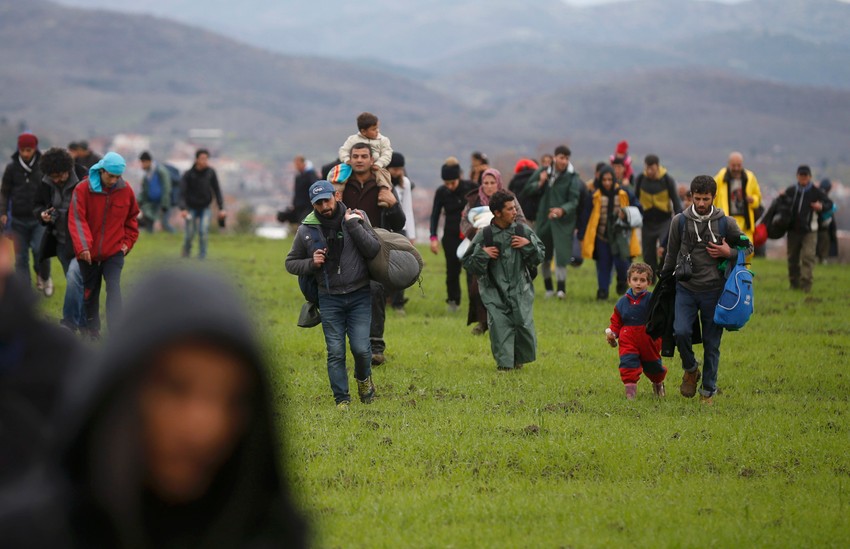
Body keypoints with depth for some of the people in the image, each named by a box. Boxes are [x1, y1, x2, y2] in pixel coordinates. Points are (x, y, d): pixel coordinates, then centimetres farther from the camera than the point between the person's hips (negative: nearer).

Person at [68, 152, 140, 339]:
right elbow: (77, 219, -18)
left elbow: (132, 218, 12)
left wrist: (128, 241, 3)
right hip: (89, 252, 0)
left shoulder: (125, 190, -4)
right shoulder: (83, 189, -12)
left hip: (114, 251, 0)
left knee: (114, 287, -14)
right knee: (90, 291, 12)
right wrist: (82, 246, -29)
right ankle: (92, 329, 27)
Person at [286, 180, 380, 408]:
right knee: (335, 353, -1)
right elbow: (291, 263, 9)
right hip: (329, 298, 1)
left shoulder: (356, 217, -3)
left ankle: (364, 377, 23)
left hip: (359, 295, -1)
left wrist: (353, 225, -18)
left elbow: (373, 250, -13)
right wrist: (311, 263, -10)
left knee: (360, 347, -8)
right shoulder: (306, 230, -1)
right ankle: (341, 399, 9)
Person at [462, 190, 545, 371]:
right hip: (495, 291, -1)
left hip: (520, 289, 1)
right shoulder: (484, 236, -3)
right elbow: (468, 263, 2)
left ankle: (519, 358, 22)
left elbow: (539, 257, 10)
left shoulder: (524, 232, 3)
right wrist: (482, 254, -14)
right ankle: (504, 363, 3)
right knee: (499, 325, -10)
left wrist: (529, 245, -7)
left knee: (524, 325, -4)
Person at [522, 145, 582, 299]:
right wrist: (540, 183, -10)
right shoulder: (543, 172, 7)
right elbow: (527, 191, 8)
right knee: (545, 256, 11)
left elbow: (573, 201, -13)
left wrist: (562, 210, -33)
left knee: (561, 254, -15)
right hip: (544, 220, 4)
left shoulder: (573, 178, -5)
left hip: (563, 221, -4)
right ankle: (548, 288, 25)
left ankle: (561, 288, -11)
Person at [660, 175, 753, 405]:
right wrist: (665, 278, 19)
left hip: (714, 291, -1)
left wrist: (729, 253, -10)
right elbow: (672, 254, 14)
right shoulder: (680, 221, 2)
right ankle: (690, 369, 12)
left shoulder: (726, 223, -1)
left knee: (712, 342, 3)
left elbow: (748, 248, 8)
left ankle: (708, 390, 17)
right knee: (681, 332, -17)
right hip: (685, 289, 1)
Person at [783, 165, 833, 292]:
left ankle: (806, 284, -18)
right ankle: (794, 283, 20)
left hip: (809, 230, -3)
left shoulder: (817, 192, -1)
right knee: (793, 258, 9)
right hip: (793, 229, 3)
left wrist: (821, 207, -16)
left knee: (808, 256, -15)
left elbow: (829, 204, 6)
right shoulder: (790, 191, 7)